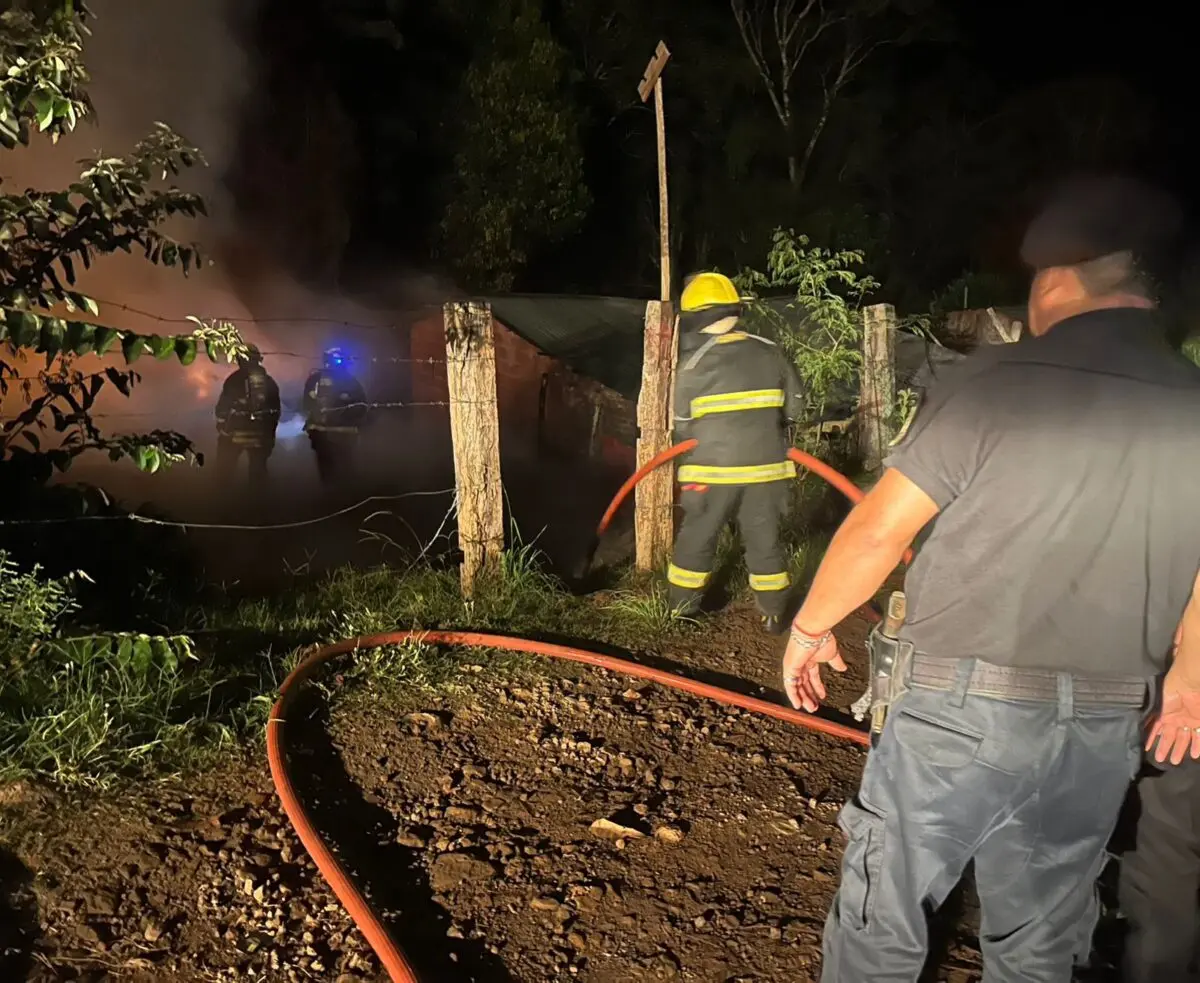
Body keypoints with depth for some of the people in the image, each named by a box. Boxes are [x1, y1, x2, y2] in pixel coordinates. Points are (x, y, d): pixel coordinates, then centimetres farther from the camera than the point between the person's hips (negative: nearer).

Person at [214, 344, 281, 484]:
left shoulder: (234, 379, -5)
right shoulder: (269, 382, 5)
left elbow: (223, 407, -7)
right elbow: (275, 411, 7)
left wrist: (222, 429, 3)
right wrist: (270, 433, 15)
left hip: (235, 434, -3)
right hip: (260, 436, 3)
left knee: (224, 470, 12)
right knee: (258, 473, 10)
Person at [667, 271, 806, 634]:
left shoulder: (694, 363, -9)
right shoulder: (770, 353, 1)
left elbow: (682, 427, -3)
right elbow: (795, 407, 6)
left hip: (713, 470, -2)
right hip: (765, 468, 3)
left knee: (697, 539, 13)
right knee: (764, 541, 13)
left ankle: (681, 609, 24)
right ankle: (774, 614, 21)